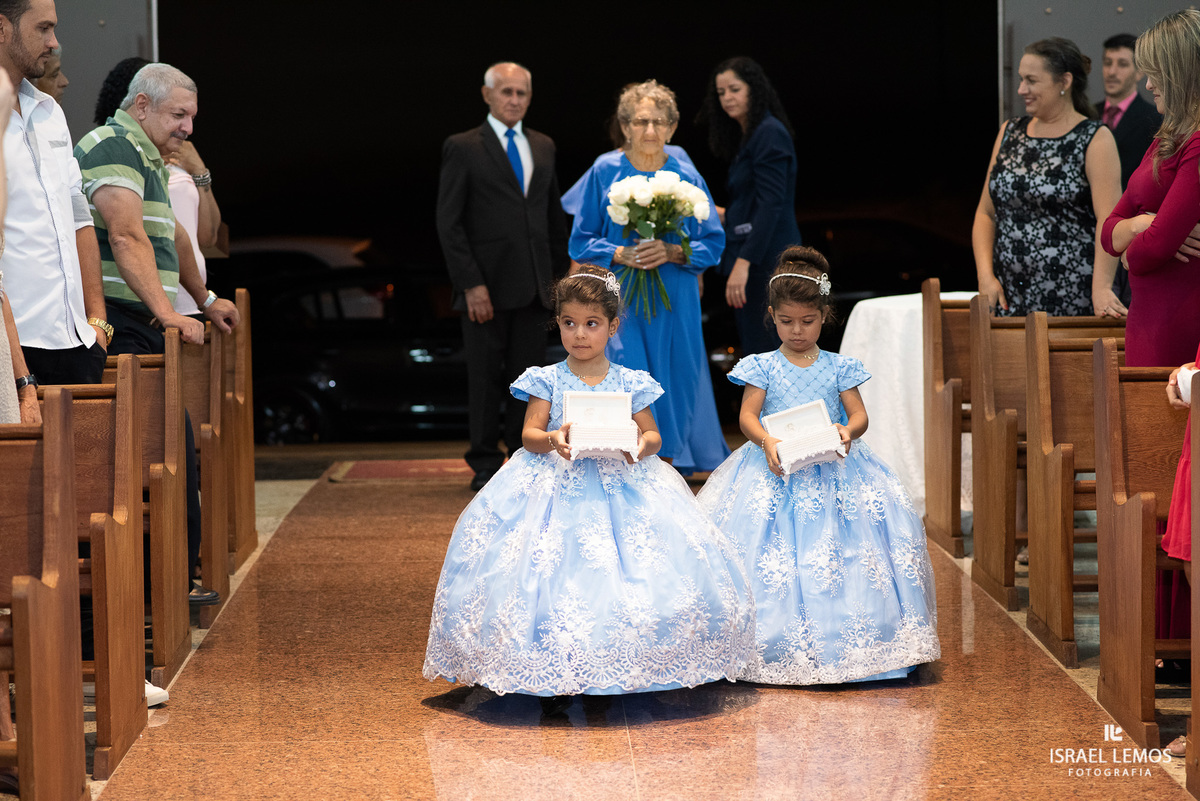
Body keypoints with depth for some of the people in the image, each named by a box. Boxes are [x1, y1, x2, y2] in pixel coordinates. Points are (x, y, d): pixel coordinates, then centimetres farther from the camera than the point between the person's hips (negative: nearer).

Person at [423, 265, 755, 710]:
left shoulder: (631, 383, 5)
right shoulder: (546, 380, 3)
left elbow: (652, 434, 7)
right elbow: (529, 434, -1)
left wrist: (642, 445, -16)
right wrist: (552, 440, -23)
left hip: (621, 483, 1)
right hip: (557, 485, -1)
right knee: (552, 575, -11)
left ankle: (623, 671, 0)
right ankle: (555, 678, -2)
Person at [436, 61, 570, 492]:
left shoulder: (543, 146, 14)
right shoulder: (462, 148, -2)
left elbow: (554, 214, 18)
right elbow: (449, 223, -6)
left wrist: (560, 273, 10)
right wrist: (471, 284, -13)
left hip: (533, 286, 4)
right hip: (487, 286, -4)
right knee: (485, 377, 2)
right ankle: (486, 464, 11)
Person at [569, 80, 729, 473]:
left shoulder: (687, 178, 5)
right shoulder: (605, 173, 3)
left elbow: (714, 244, 6)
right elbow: (581, 241, 4)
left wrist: (673, 252, -13)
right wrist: (621, 255, -14)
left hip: (675, 305, 2)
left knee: (673, 387, 2)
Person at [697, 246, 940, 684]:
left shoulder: (838, 367, 8)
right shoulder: (761, 367, 5)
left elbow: (859, 414, 1)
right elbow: (747, 415, -4)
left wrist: (847, 431, -22)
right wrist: (766, 440, -25)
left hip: (832, 468, 1)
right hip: (775, 468, -1)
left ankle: (840, 640, -5)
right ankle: (777, 643, -5)